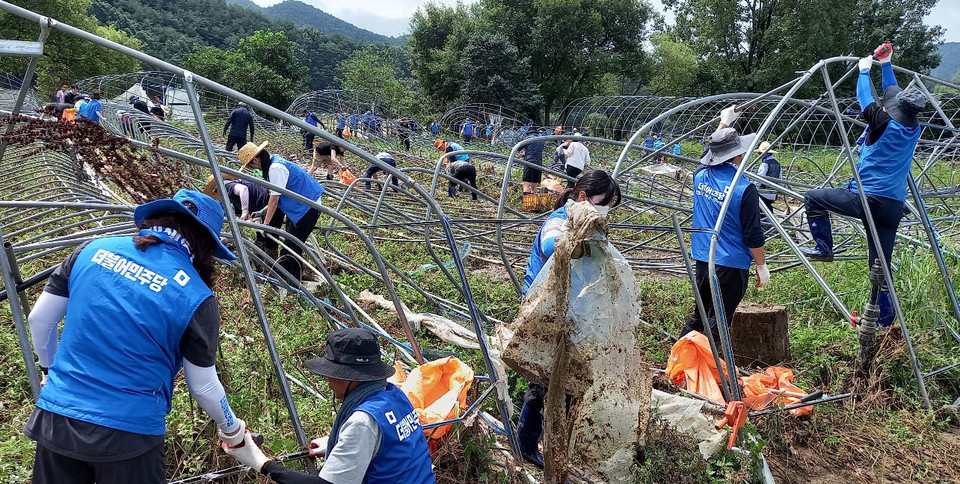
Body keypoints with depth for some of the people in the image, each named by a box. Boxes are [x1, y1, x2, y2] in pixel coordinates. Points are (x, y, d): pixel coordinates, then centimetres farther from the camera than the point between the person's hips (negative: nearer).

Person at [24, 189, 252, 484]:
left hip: (55, 417, 4)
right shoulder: (196, 297, -13)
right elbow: (203, 388, -3)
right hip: (129, 432, -4)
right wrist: (231, 428, 16)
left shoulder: (94, 250, -2)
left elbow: (39, 320, 7)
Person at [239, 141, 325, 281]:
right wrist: (264, 211, 14)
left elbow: (275, 198, -20)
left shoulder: (276, 168, -22)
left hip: (308, 206, -11)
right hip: (299, 205, 11)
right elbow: (276, 195, 15)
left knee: (292, 246, -9)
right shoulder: (274, 161, 9)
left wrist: (266, 224, -14)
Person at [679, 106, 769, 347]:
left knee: (698, 316, 20)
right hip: (732, 265, -6)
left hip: (702, 261, 6)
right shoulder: (744, 188, -17)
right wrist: (762, 266, 0)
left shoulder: (701, 176, 1)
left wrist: (724, 123, 36)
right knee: (717, 322, 3)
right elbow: (753, 235, -13)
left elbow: (711, 155, 26)